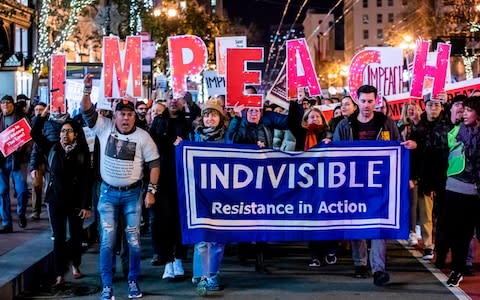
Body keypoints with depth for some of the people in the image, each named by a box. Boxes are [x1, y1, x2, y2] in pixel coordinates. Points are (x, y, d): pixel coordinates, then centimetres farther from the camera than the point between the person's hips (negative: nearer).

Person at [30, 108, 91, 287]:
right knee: (59, 237, 3)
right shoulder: (52, 148, 1)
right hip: (55, 200, 1)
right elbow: (34, 133, -5)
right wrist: (43, 115, -15)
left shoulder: (82, 153, -6)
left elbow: (86, 180, -7)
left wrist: (86, 205, -10)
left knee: (76, 236, 11)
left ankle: (75, 266, 33)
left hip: (76, 201, -1)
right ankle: (59, 274, 6)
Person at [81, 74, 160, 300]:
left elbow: (154, 164, -3)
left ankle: (133, 282, 18)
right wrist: (87, 90, -27)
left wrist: (151, 191, -8)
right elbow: (86, 111, -10)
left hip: (132, 193, 0)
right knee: (107, 240, -1)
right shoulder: (105, 127, -3)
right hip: (108, 192, 0)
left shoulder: (143, 137, -5)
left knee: (133, 239, 3)